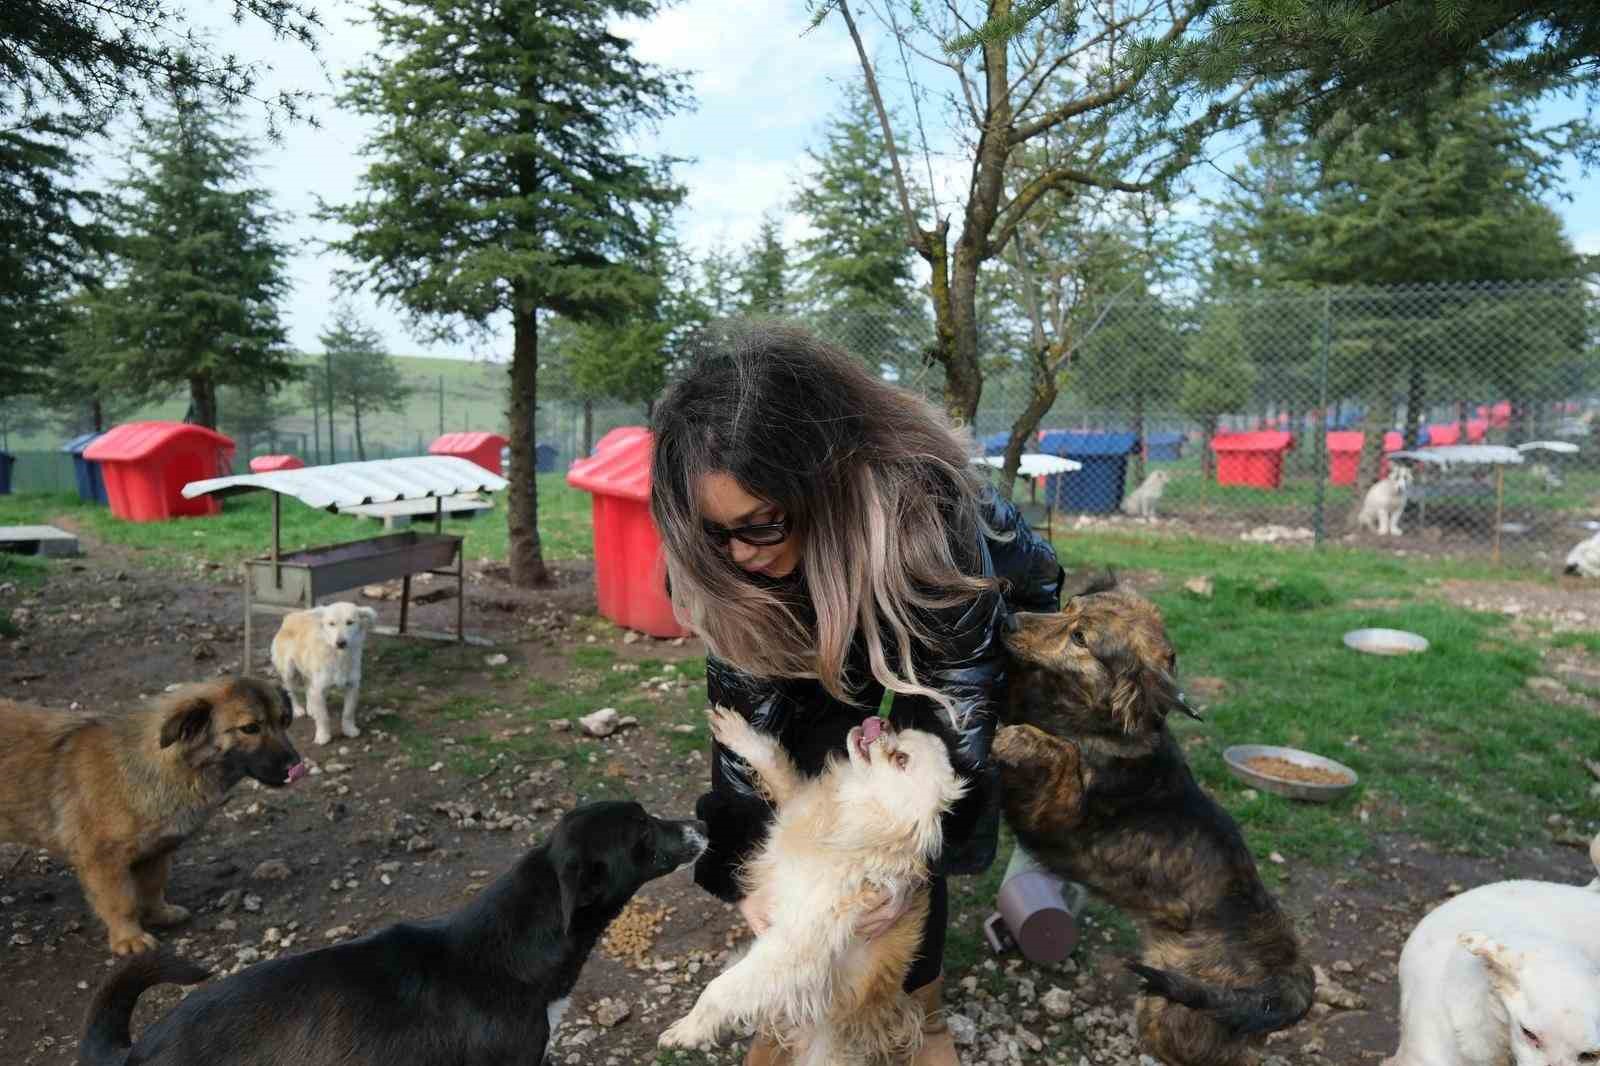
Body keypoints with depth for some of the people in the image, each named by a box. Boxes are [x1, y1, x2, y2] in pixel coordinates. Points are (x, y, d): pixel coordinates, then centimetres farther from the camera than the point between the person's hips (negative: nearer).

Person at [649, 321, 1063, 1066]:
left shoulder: (929, 509, -43)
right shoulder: (729, 557, -30)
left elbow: (959, 689, -32)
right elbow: (747, 695, -22)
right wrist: (745, 864, -25)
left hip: (974, 616, -3)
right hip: (822, 632, 3)